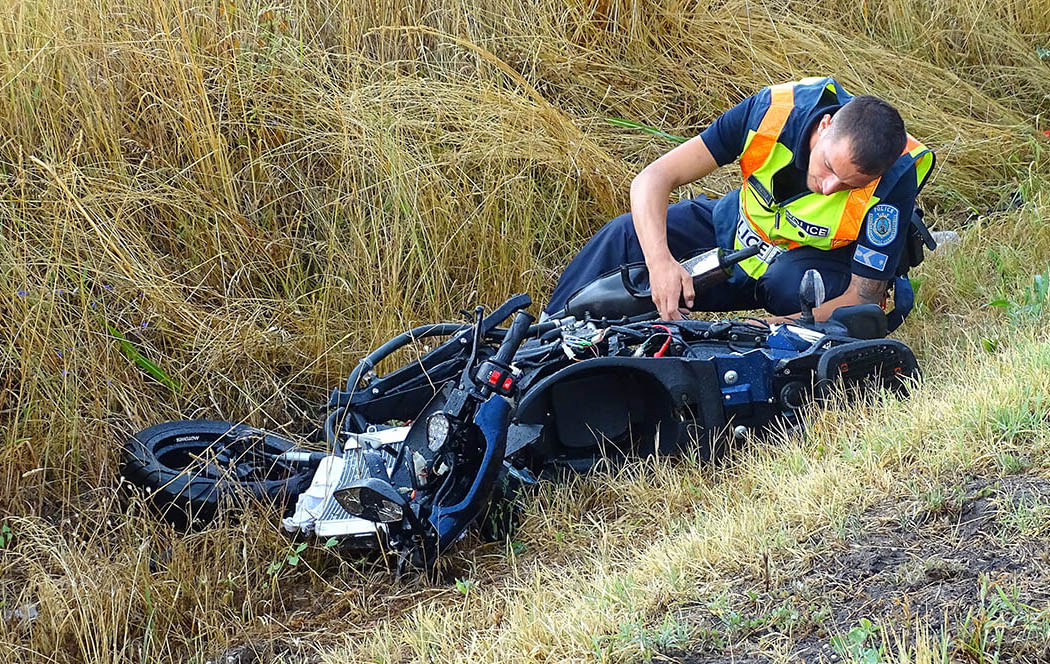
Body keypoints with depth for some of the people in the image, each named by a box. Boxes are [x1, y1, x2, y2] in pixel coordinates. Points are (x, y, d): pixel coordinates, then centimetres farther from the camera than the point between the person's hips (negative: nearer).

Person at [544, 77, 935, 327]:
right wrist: (660, 262, -44)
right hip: (739, 233, 3)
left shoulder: (893, 179, -32)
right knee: (627, 235, -18)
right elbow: (654, 178, -27)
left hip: (826, 265, -3)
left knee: (791, 279, -39)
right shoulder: (774, 110, -28)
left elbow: (862, 299, -27)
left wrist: (770, 329, -42)